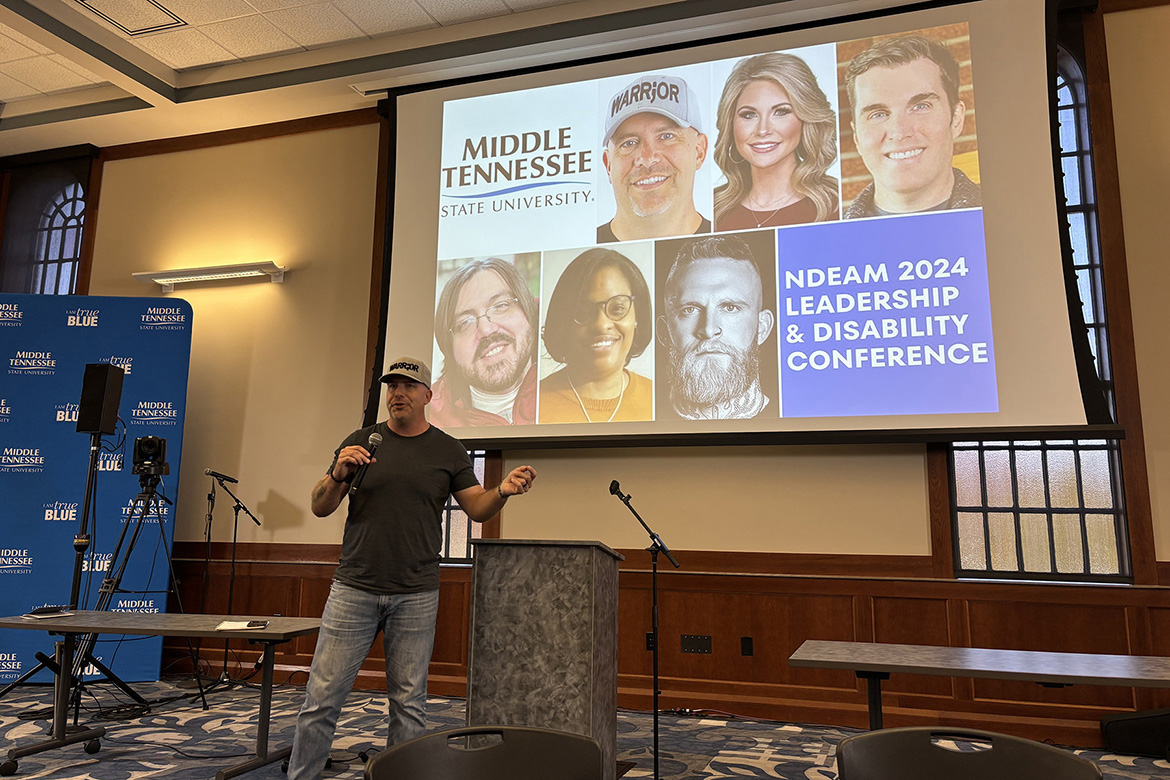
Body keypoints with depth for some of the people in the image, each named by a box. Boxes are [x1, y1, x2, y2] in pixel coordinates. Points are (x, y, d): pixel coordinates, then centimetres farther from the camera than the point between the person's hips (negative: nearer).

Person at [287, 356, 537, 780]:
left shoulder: (449, 451, 6)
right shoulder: (360, 442, 6)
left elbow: (476, 507, 5)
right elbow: (320, 508, 7)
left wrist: (502, 491, -16)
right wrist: (338, 476, -14)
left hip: (416, 597, 0)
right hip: (353, 588, 0)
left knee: (409, 702, 7)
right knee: (323, 695, 4)